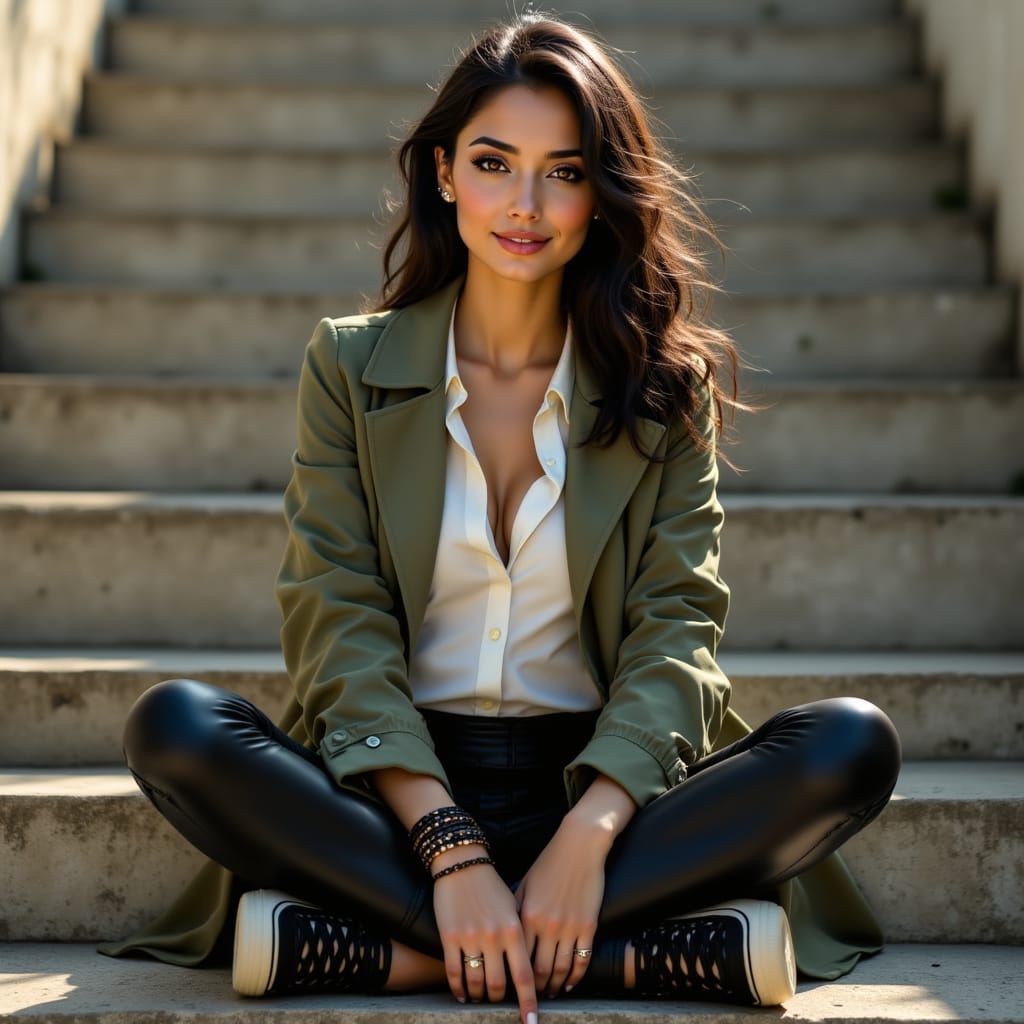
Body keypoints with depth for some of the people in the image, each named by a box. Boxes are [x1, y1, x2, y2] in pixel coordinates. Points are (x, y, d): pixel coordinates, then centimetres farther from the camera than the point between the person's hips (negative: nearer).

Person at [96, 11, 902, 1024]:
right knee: (173, 726, -27)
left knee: (854, 745, -25)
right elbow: (342, 626, -5)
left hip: (600, 779, 1)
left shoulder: (667, 386, 6)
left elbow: (677, 623, -3)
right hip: (397, 782, 0)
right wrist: (450, 849, -20)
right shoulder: (351, 366, 4)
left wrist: (589, 833, -22)